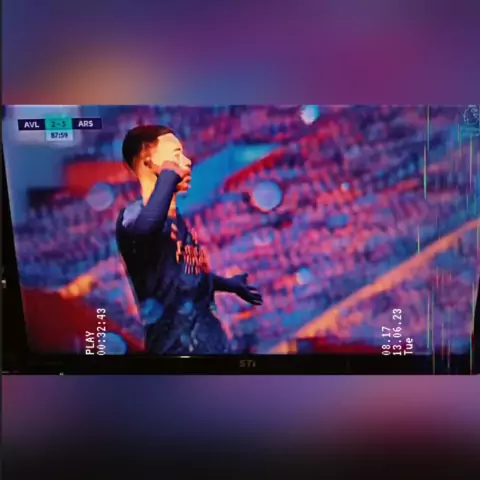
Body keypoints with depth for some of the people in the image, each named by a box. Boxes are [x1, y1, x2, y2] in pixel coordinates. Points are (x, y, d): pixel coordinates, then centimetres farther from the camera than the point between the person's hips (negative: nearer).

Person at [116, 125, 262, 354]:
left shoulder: (175, 217, 9)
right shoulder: (135, 214, -17)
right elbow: (148, 225, -43)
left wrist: (229, 284, 40)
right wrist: (169, 172, -28)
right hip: (178, 347, -8)